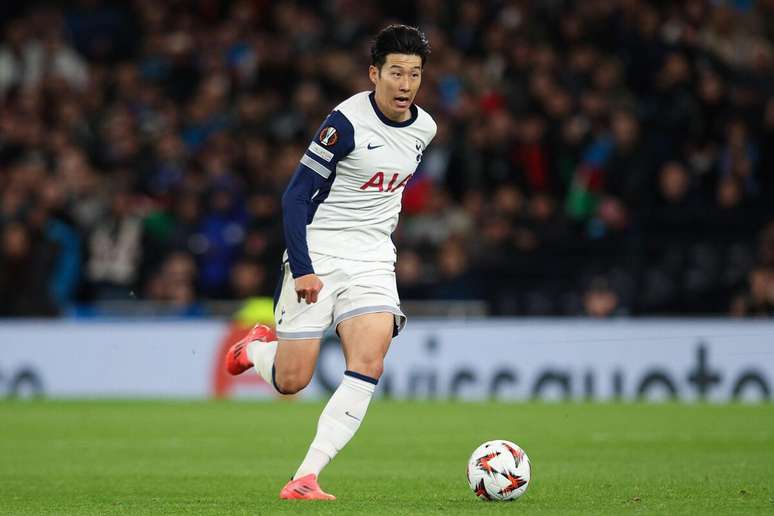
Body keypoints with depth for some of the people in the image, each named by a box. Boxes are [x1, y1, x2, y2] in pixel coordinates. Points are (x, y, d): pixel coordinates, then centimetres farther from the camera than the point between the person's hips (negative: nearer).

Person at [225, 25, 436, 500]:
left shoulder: (424, 128, 4)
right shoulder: (347, 123, -16)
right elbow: (296, 196, -15)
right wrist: (301, 268, -21)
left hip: (373, 259, 5)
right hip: (318, 254, -5)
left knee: (368, 367, -18)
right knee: (291, 383, -2)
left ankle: (307, 478, -17)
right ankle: (256, 348, 35)